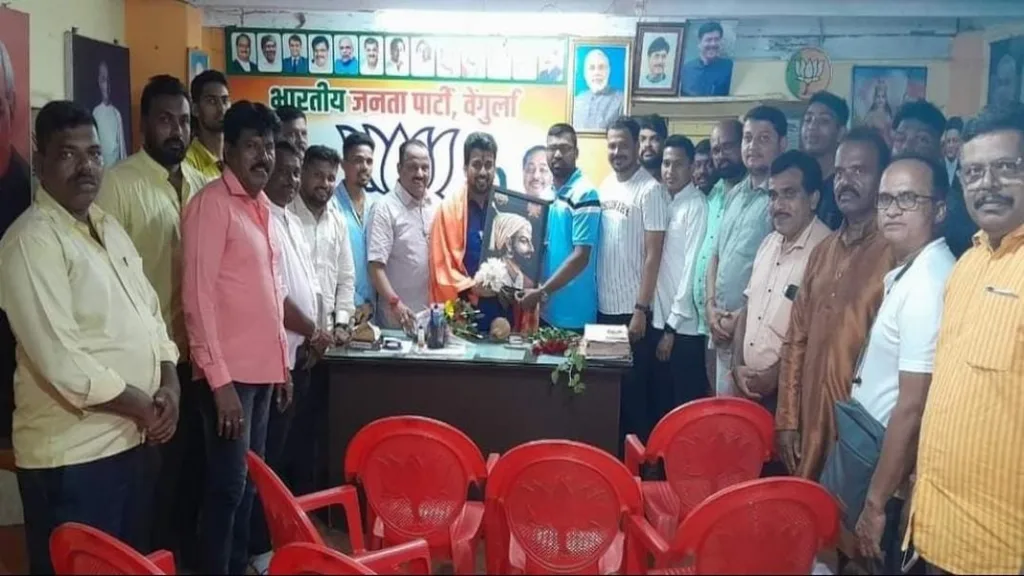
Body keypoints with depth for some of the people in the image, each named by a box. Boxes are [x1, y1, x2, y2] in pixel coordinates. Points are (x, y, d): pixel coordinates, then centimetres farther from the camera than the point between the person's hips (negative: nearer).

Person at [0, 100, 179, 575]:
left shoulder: (110, 228, 12)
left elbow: (149, 314, 15)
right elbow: (61, 361, -23)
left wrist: (169, 384, -2)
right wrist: (142, 406, -13)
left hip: (129, 440, 8)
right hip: (72, 453, -8)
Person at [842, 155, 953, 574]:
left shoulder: (927, 284, -22)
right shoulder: (905, 273, 9)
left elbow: (913, 407, -24)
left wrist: (876, 501, -19)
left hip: (897, 484, -9)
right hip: (872, 462, 9)